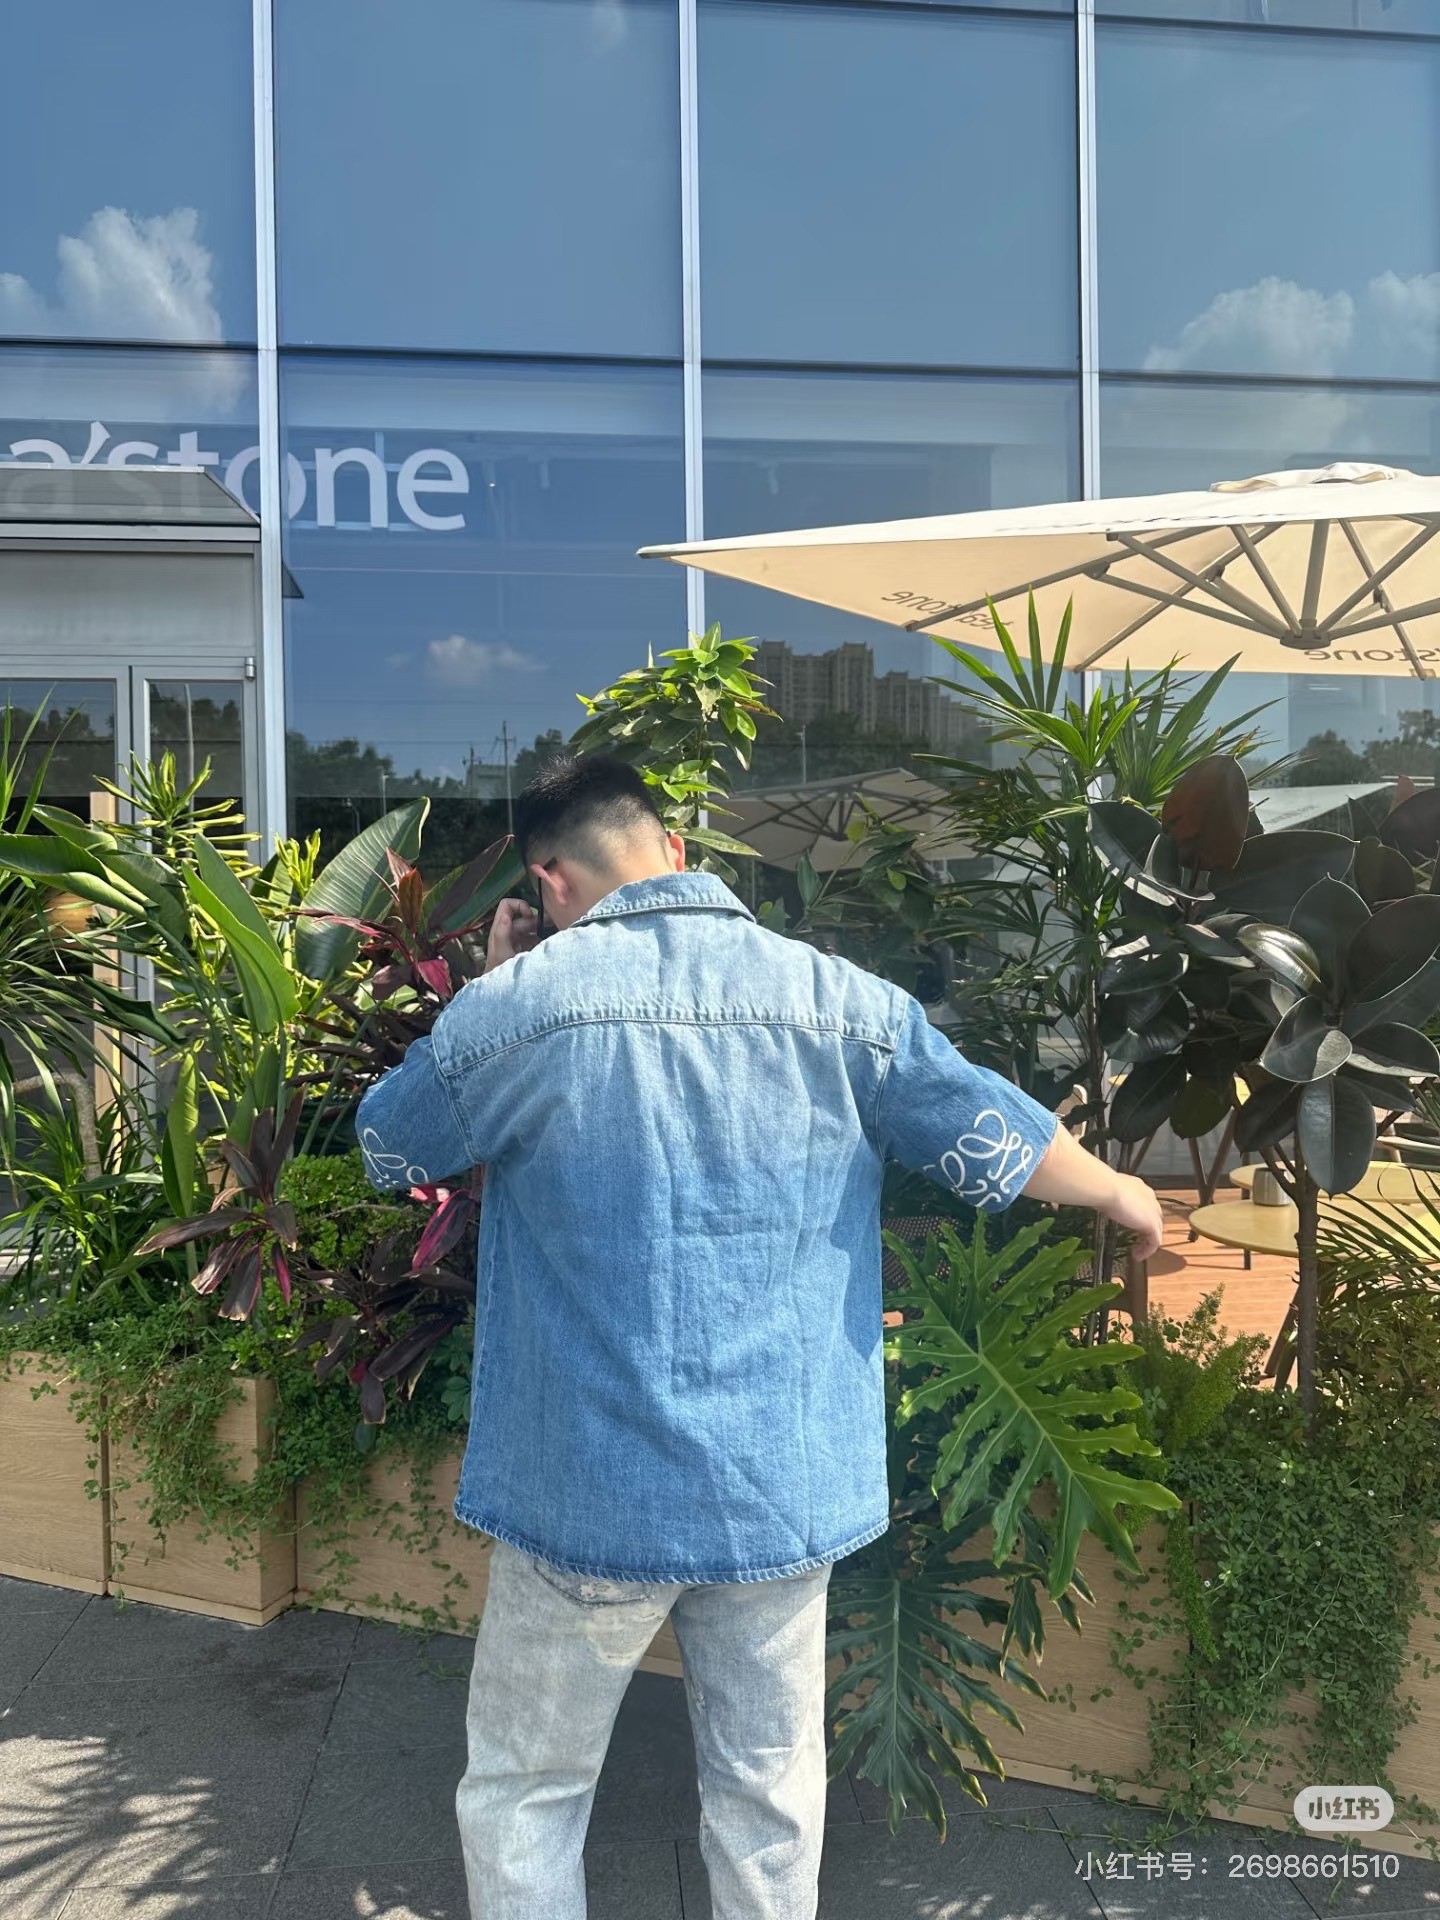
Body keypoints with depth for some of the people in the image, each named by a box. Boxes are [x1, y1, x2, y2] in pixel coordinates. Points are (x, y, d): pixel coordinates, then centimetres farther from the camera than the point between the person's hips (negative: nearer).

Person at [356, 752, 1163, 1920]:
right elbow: (1000, 1144, 3)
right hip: (786, 1483, 3)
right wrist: (1122, 1192, 23)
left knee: (525, 1791, 18)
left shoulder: (522, 1004, -13)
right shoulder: (844, 1003, -5)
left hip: (589, 1489, -2)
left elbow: (389, 1146, 4)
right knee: (770, 1789, 21)